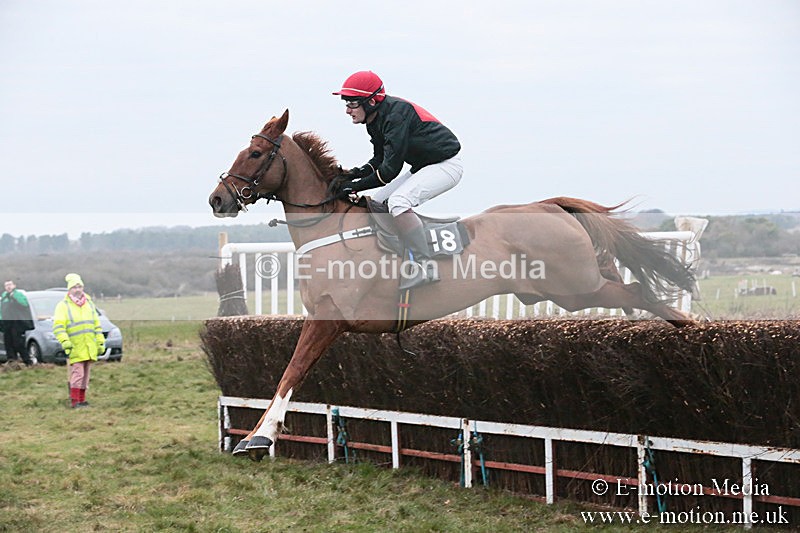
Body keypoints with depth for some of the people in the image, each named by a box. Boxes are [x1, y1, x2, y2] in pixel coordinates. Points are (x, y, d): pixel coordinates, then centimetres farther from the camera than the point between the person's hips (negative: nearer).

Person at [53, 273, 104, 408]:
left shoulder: (89, 304, 16)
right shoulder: (63, 306, -2)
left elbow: (97, 325, 21)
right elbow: (58, 327, -11)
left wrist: (100, 342, 15)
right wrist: (64, 341, -24)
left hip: (89, 349, 6)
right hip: (75, 349, -6)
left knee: (85, 375, 8)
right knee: (77, 374, -12)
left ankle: (82, 399, 15)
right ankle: (75, 401, -10)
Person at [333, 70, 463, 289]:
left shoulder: (396, 114, -26)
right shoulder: (375, 120, 3)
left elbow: (391, 169, -27)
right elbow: (380, 160, 11)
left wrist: (357, 186, -20)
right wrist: (354, 173, -6)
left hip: (446, 164, -11)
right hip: (423, 167, 11)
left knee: (398, 201, -31)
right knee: (376, 204, 10)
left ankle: (425, 265, -30)